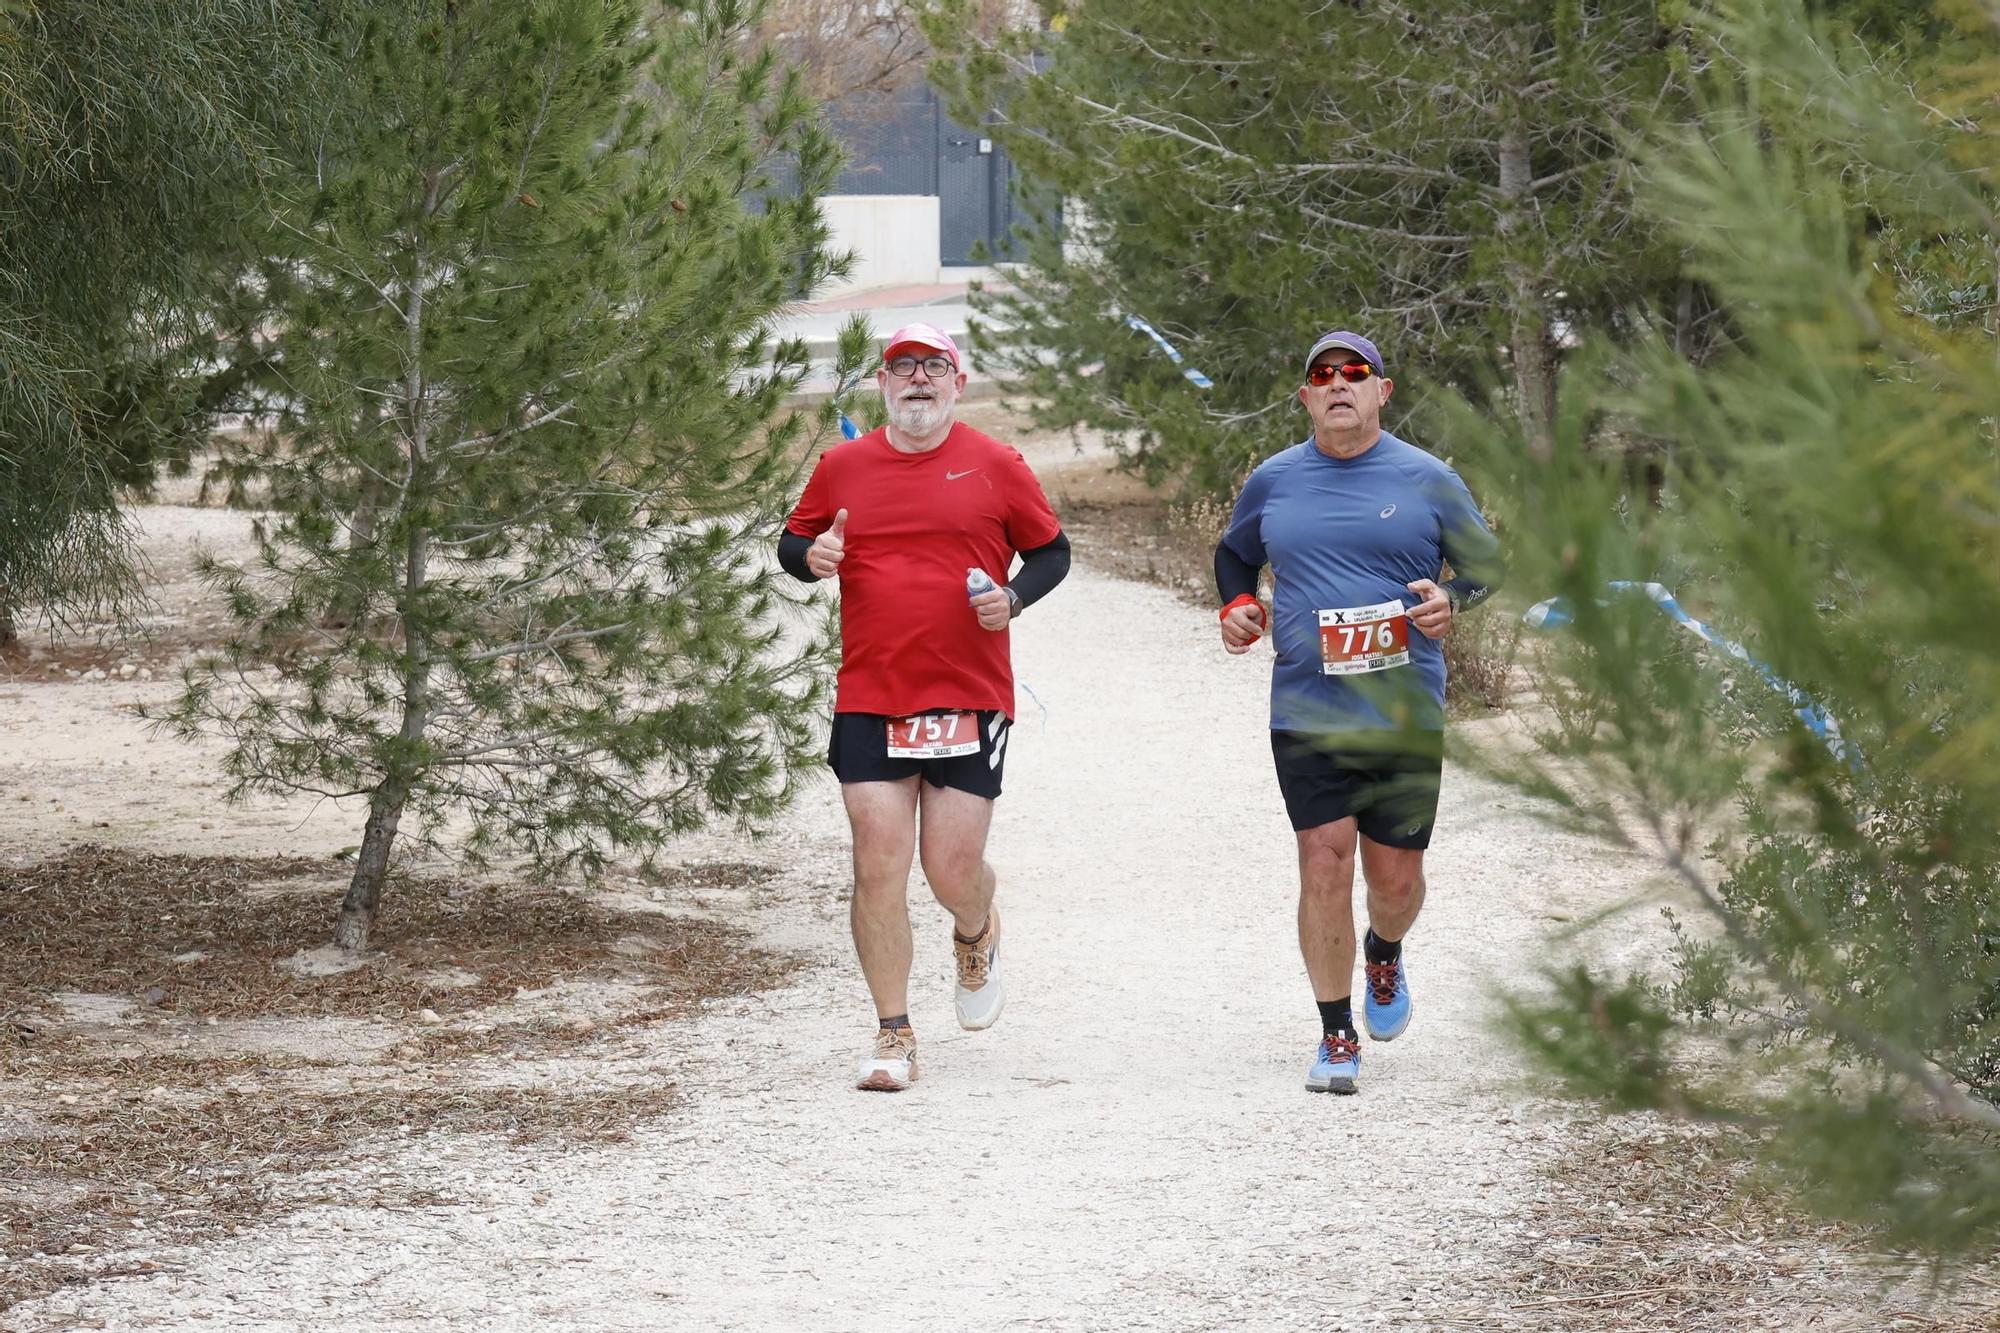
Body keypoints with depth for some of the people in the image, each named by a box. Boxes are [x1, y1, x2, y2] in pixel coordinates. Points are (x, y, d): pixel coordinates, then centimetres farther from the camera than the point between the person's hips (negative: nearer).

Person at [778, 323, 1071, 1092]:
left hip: (970, 701, -1)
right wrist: (812, 556, -5)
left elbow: (1051, 551, 12)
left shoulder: (994, 466, 3)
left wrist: (1014, 598, -8)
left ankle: (976, 938, 36)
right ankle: (893, 1035, 3)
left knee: (953, 871, -1)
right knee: (878, 867, -6)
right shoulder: (842, 467, 7)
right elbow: (793, 543, 18)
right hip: (869, 702, 1)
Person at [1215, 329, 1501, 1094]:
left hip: (1406, 712, 0)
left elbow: (1486, 562, 11)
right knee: (1325, 862, -10)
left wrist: (1451, 598, -10)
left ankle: (1384, 955, 42)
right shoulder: (1274, 482, 7)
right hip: (1306, 712, 0)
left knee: (1395, 874, 5)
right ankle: (1337, 1036, 1)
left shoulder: (1426, 480, 2)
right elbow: (1235, 554, 24)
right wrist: (1236, 607, 4)